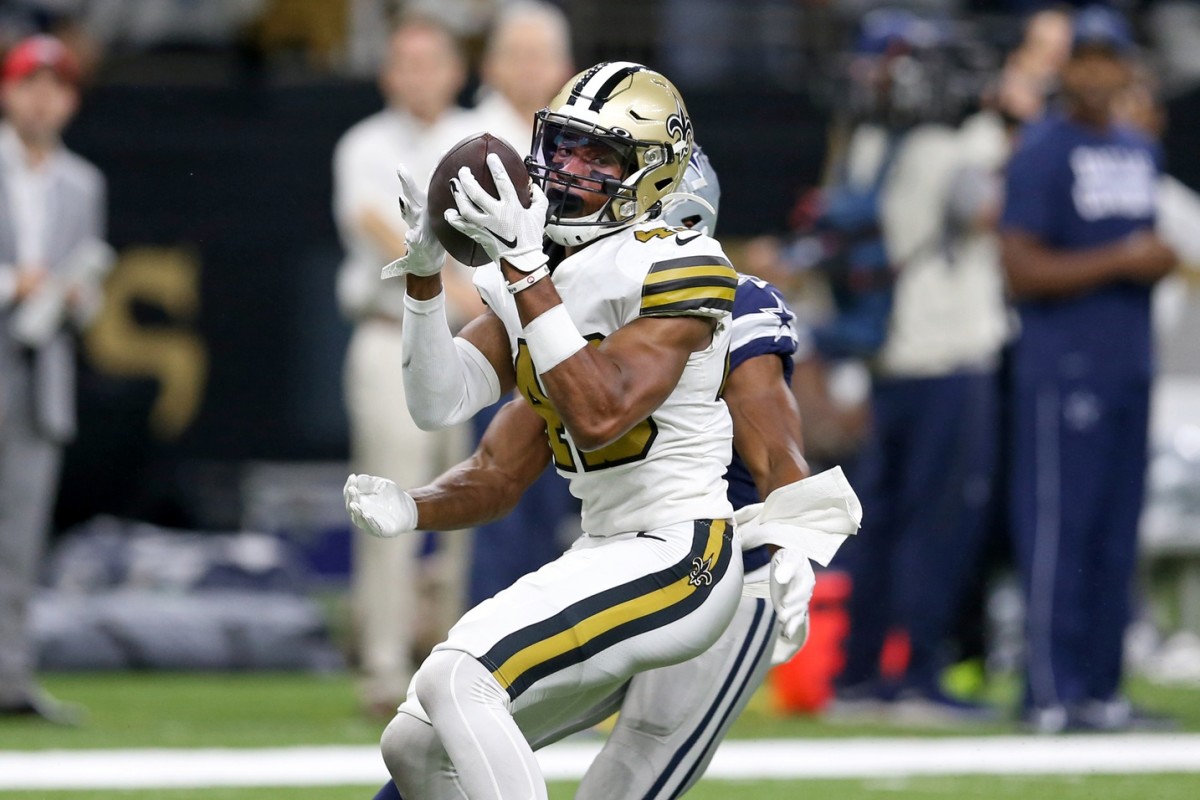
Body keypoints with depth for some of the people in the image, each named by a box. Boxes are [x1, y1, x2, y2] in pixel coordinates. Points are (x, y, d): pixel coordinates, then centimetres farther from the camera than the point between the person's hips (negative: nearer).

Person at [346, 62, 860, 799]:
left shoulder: (673, 269, -13)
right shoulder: (536, 282, 11)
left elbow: (599, 417, -25)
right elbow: (441, 401, 3)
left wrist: (525, 274, -26)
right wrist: (423, 272, -8)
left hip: (677, 557, -9)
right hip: (603, 555, 9)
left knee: (458, 681, -25)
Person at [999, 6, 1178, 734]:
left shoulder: (1140, 152, 17)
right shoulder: (1041, 153, -7)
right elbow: (1023, 270, -13)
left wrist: (1161, 259, 5)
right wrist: (1120, 260, -15)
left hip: (1131, 365, 8)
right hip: (1063, 366, -8)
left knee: (1117, 537, 9)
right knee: (1058, 528, -8)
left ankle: (1101, 687, 14)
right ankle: (1051, 693, -7)